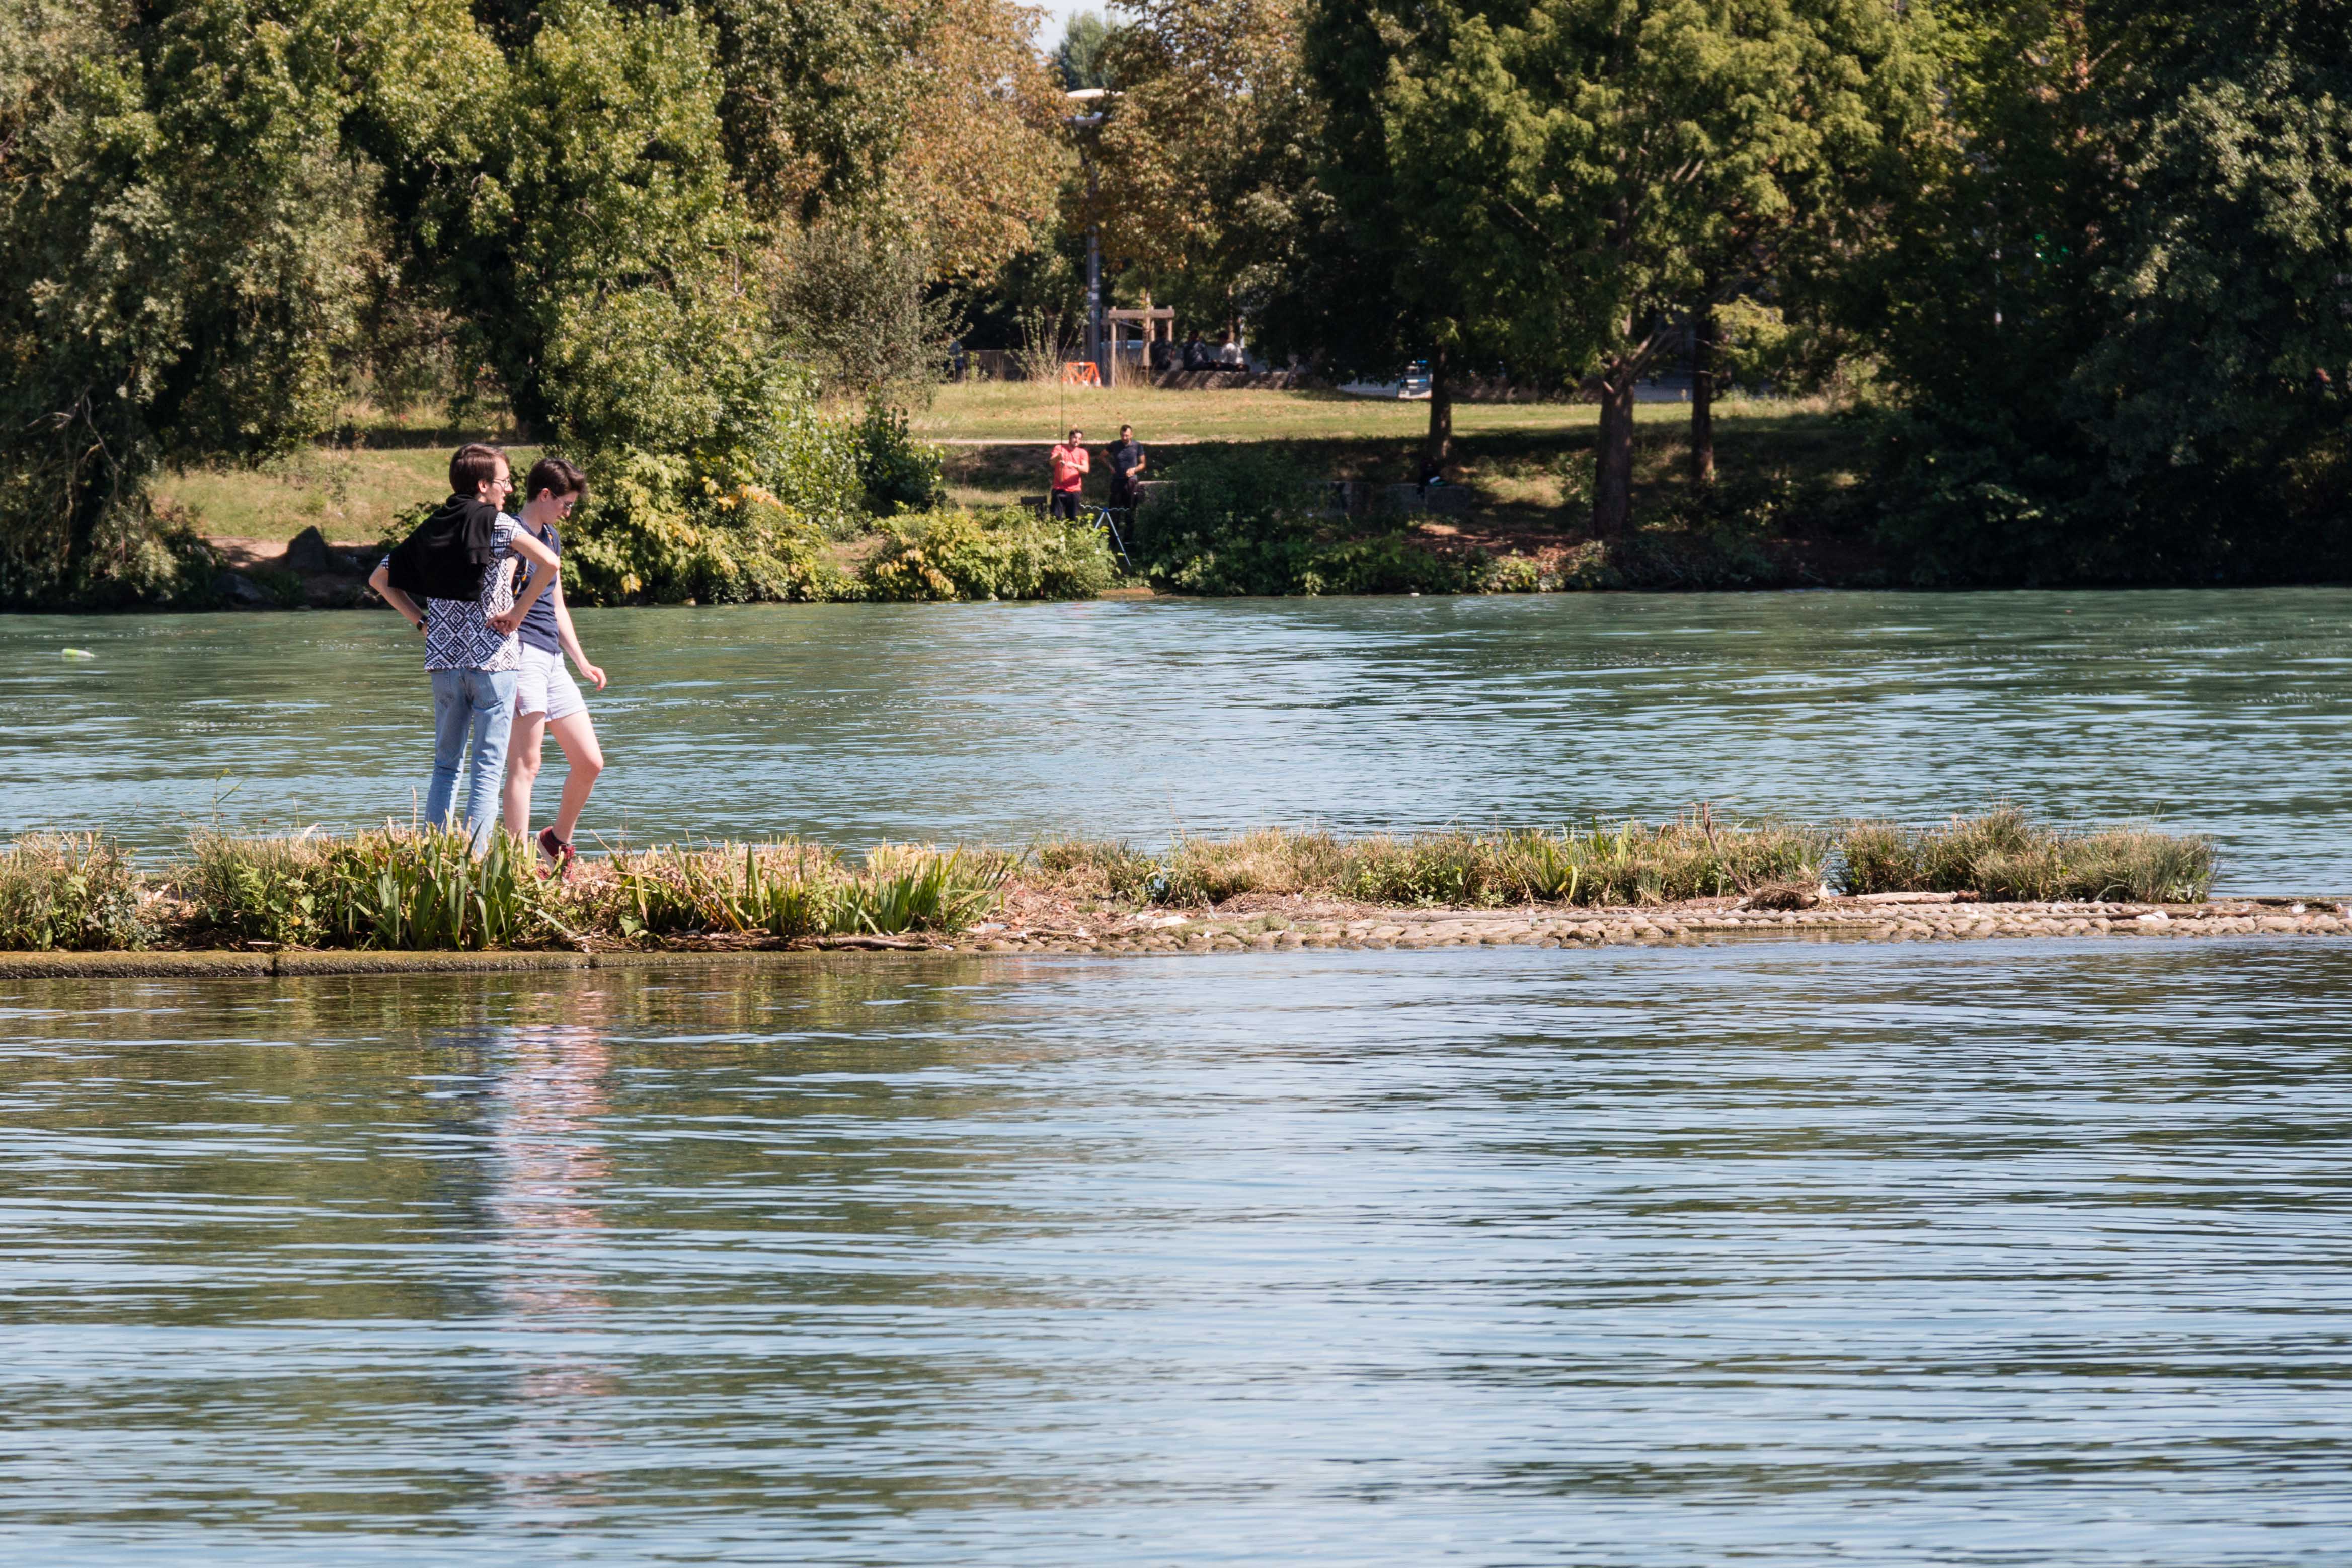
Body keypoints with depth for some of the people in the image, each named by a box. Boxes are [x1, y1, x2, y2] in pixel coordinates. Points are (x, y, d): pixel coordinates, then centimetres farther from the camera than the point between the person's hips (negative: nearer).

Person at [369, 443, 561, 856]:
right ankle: (475, 859, -6)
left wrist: (421, 621, 12)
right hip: (492, 659, -5)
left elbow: (380, 579, 16)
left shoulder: (431, 530, 10)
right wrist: (517, 613, -12)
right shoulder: (497, 525, -7)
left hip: (444, 658, 5)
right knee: (488, 767, -1)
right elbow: (549, 563, -22)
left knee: (446, 764, 13)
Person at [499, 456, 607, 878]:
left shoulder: (552, 539, 21)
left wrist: (581, 661, 23)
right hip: (521, 652, -9)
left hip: (553, 660, 9)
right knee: (525, 765, -11)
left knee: (590, 762, 9)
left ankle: (558, 841, 28)